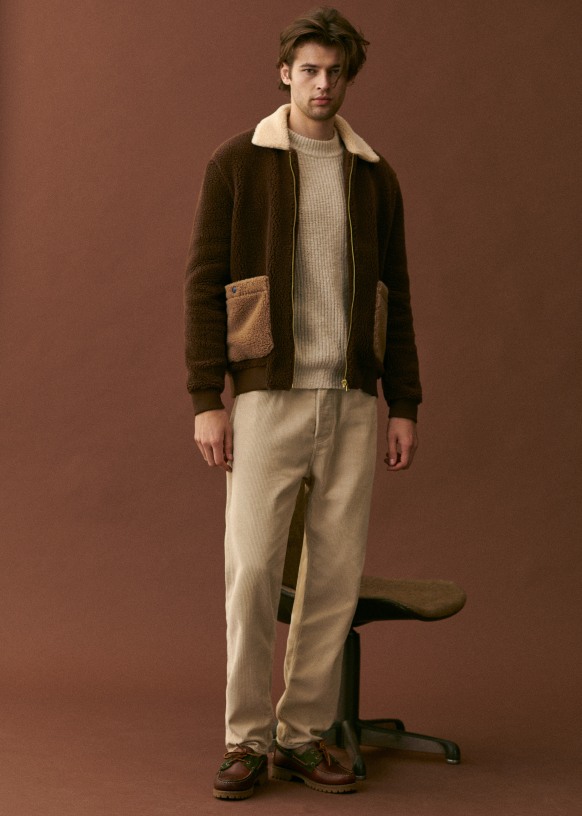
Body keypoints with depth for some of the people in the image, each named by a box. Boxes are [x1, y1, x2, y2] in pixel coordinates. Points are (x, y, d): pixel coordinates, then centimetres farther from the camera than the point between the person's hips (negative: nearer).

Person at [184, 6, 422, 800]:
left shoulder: (374, 174, 10)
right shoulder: (236, 162, 0)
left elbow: (394, 300, 11)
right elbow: (204, 284, -4)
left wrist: (406, 407, 4)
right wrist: (205, 401, -11)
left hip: (352, 400, 3)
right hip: (269, 397, -3)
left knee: (336, 573, 3)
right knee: (253, 569, -7)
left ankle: (305, 735, 15)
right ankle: (246, 741, 6)